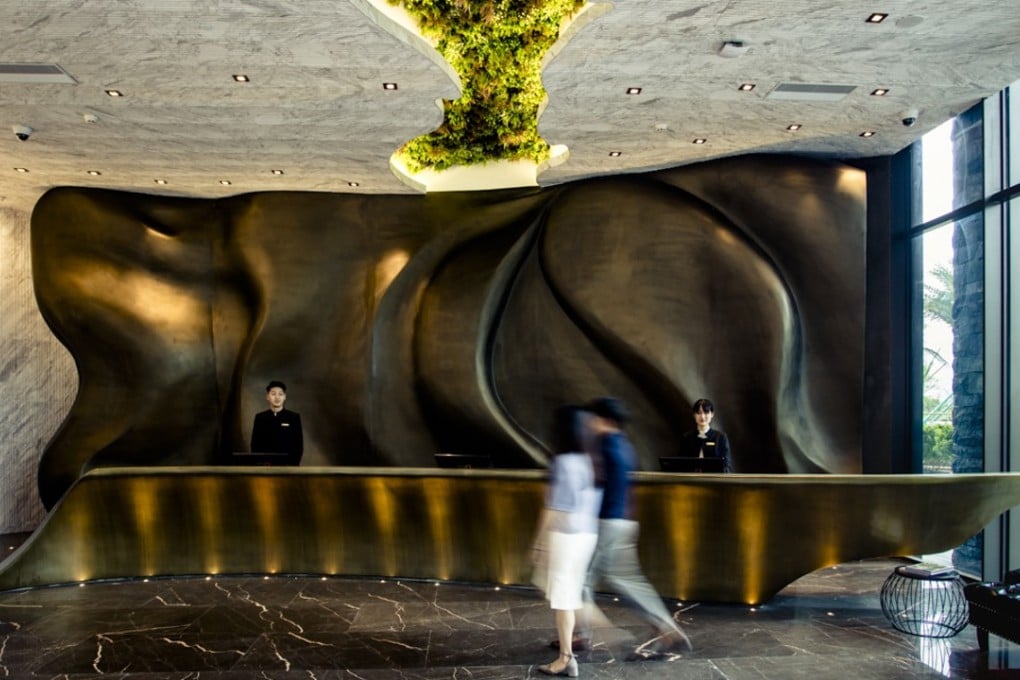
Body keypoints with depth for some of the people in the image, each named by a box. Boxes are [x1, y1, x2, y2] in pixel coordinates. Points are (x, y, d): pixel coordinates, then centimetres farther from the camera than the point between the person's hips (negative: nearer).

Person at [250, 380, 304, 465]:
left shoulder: (294, 417, 3)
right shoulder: (260, 418, 8)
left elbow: (299, 445, 3)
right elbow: (255, 445, 8)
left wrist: (292, 465, -8)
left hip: (287, 466, -1)